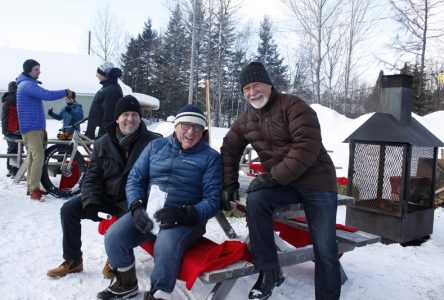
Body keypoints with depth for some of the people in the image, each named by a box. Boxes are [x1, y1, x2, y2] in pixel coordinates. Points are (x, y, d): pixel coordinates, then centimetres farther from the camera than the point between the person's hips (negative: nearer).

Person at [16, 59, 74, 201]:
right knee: (38, 157, -15)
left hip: (36, 127, 11)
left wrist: (42, 127, 22)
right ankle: (34, 189, -12)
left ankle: (32, 187, 17)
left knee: (32, 158, 11)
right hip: (31, 128, -11)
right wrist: (65, 92, -15)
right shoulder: (27, 84, -14)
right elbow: (47, 95, -28)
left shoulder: (28, 84, 21)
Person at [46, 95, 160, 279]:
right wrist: (90, 202, -15)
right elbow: (92, 177, 3)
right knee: (69, 209, -6)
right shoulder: (103, 143, 3)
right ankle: (73, 261, 12)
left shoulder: (152, 142, -10)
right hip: (105, 196, 5)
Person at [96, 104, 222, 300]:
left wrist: (184, 215, -23)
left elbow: (212, 200, -6)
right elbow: (135, 178, 10)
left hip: (187, 218, -4)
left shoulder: (210, 157, 0)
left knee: (166, 246, -34)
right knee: (113, 238, -16)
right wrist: (137, 207, -9)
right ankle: (126, 284, 14)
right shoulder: (156, 146, 11)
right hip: (148, 211, 4)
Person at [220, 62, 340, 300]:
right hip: (279, 182, 4)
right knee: (255, 199, -28)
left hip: (316, 181, -4)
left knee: (325, 251, -3)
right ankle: (269, 271, -13)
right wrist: (229, 184, 1)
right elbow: (229, 150, 12)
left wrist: (274, 175, -27)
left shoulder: (293, 106, -14)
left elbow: (307, 146, -24)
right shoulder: (245, 120, 6)